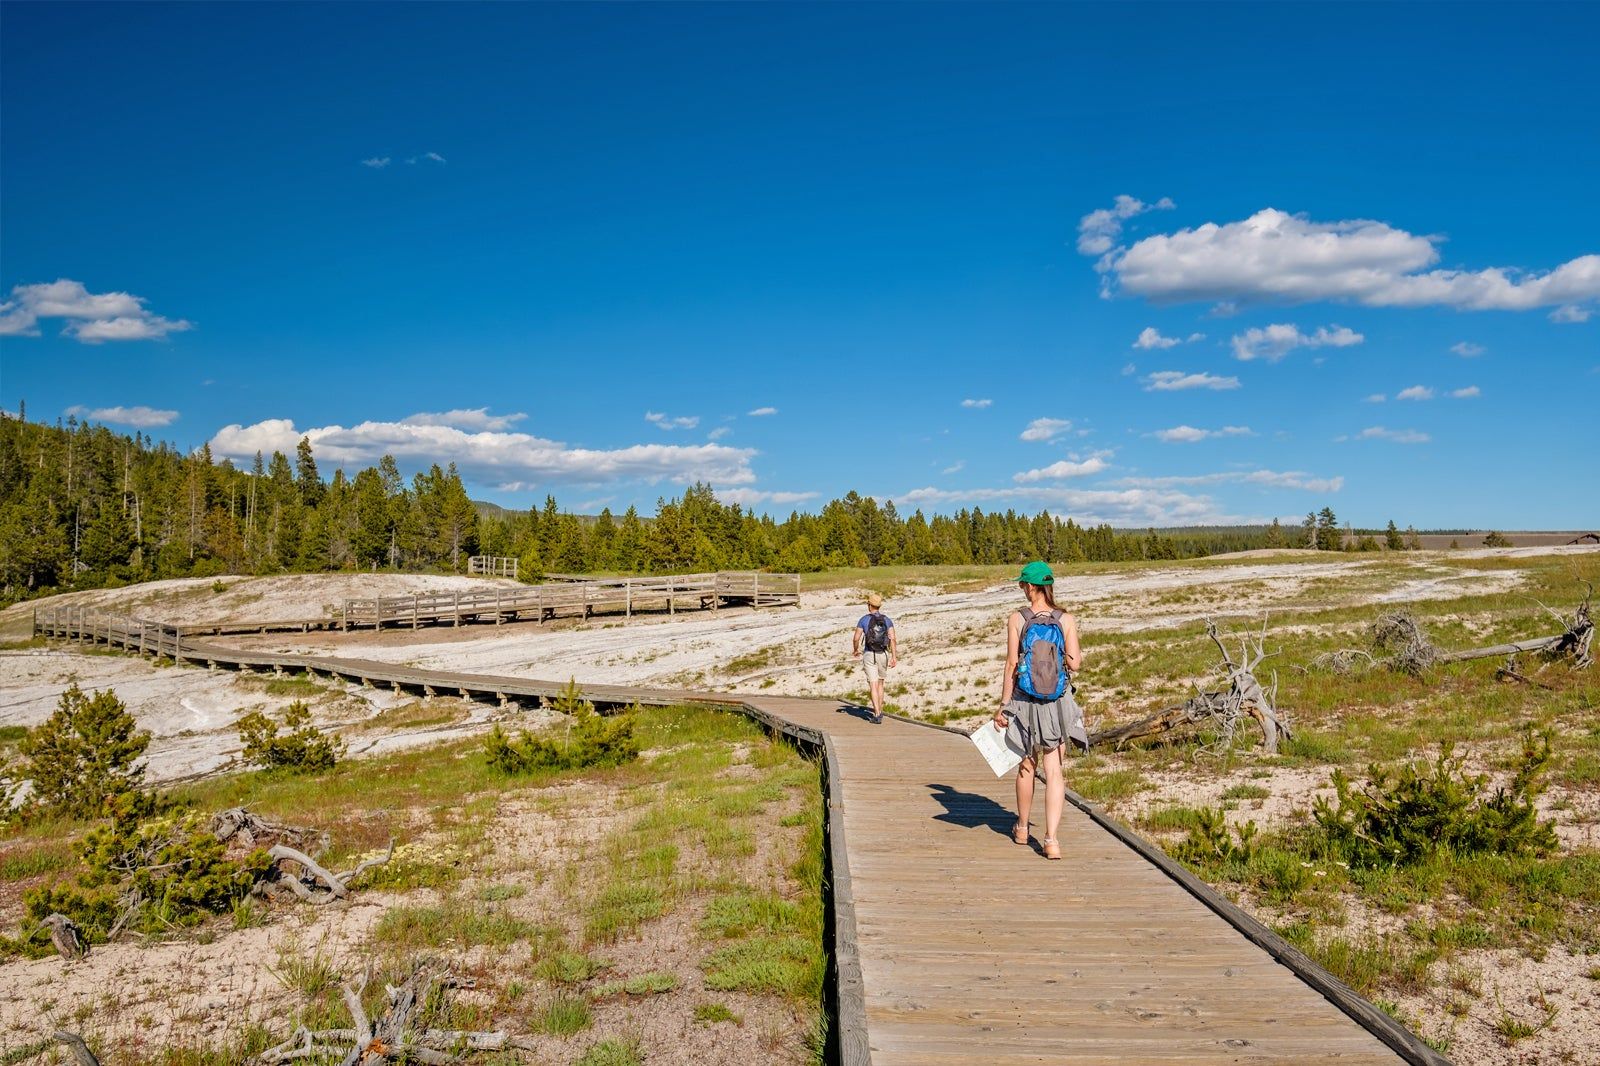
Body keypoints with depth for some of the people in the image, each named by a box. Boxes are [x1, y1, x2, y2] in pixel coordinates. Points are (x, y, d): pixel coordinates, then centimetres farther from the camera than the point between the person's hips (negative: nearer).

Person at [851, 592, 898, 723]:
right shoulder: (887, 620, 2)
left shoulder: (864, 619, -4)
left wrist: (855, 650, 15)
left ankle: (877, 715, -14)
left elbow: (856, 638, -6)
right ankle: (879, 711, 27)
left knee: (873, 686, -4)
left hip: (869, 655, -3)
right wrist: (894, 657, -12)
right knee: (880, 684, 22)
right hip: (883, 655, 3)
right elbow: (892, 639, -9)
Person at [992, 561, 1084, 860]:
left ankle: (1022, 828, 33)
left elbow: (1011, 666, -9)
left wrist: (1003, 706, -4)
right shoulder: (1067, 620, -6)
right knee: (1054, 771, 4)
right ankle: (1051, 838, -5)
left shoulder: (1017, 619, -8)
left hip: (1025, 701, 0)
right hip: (1058, 704, 0)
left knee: (1027, 766, 18)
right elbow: (1074, 664, -8)